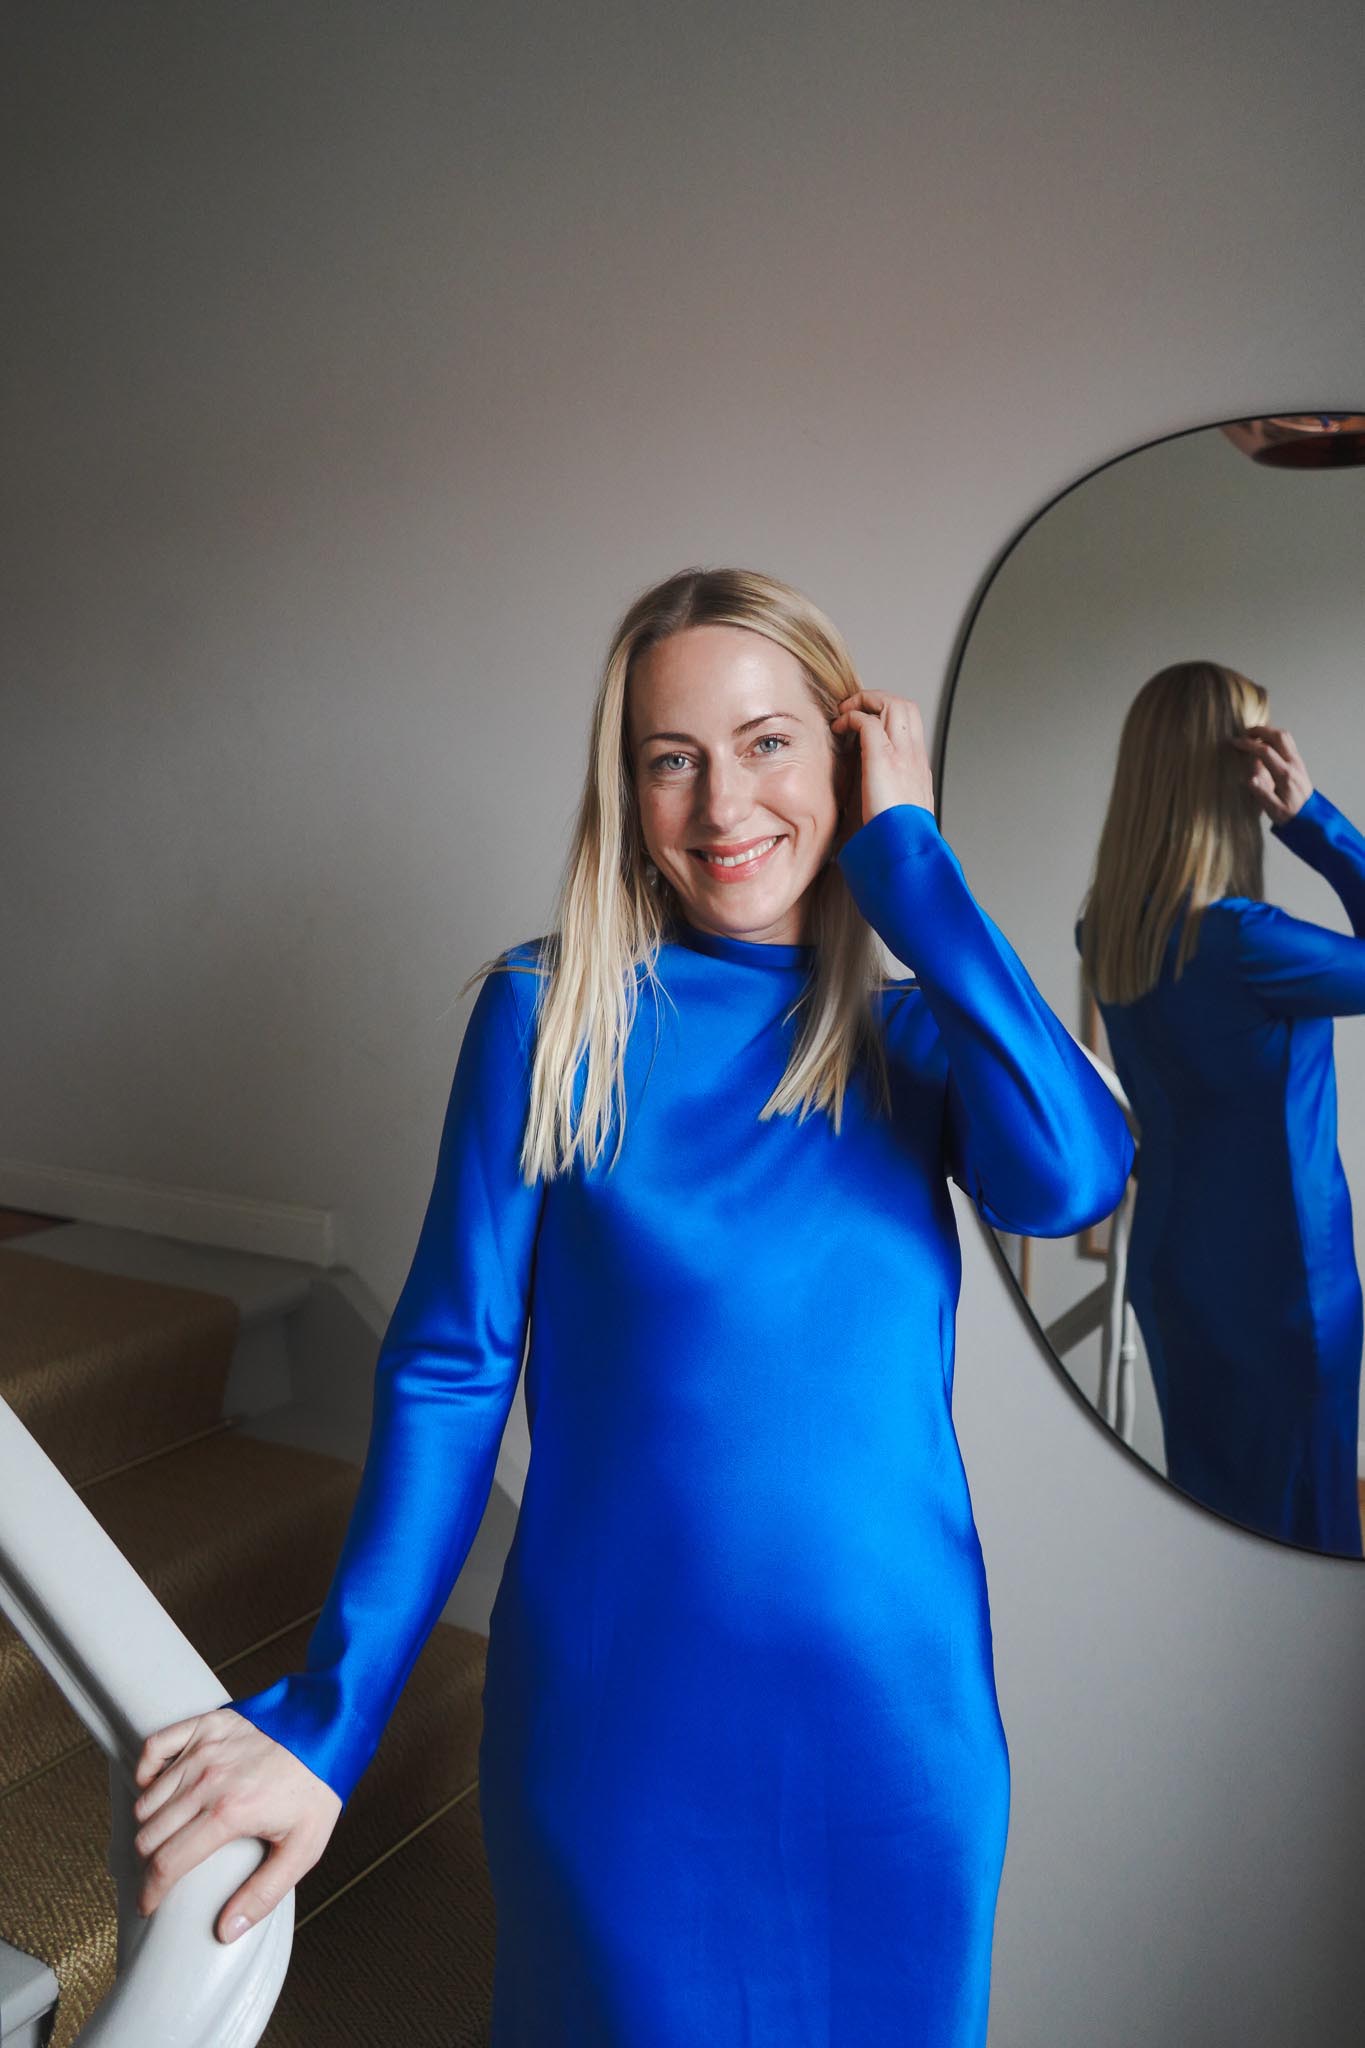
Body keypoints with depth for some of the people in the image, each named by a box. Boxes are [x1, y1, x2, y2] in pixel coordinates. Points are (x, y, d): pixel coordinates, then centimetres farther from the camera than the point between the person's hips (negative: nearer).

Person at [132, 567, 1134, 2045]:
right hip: (608, 1707, -2)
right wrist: (325, 1722, -9)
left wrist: (904, 853, -15)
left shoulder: (919, 1026, 0)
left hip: (889, 1703, 2)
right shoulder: (554, 1012, -6)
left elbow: (1070, 1180, -21)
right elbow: (447, 1372, -5)